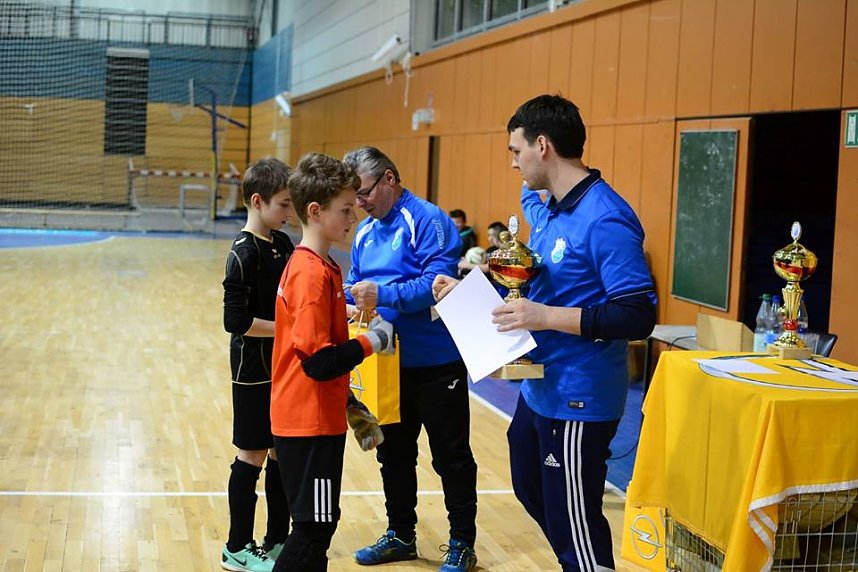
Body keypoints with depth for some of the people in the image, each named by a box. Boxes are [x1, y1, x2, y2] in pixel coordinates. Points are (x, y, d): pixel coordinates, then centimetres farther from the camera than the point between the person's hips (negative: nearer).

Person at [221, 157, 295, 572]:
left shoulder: (283, 244, 7)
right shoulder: (244, 253, -17)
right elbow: (236, 320, -21)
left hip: (283, 368, 8)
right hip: (255, 371, -8)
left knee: (282, 453, 14)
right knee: (252, 457, 2)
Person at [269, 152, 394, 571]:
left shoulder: (314, 265, 10)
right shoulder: (314, 273, -19)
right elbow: (318, 361, -24)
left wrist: (348, 403, 19)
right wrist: (373, 341, -12)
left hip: (316, 417, 9)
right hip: (310, 423, -9)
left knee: (317, 524, 16)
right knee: (314, 527, -1)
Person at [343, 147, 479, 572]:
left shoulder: (426, 220, -14)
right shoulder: (365, 232, 9)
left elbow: (439, 281, -24)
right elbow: (355, 287, 12)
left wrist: (384, 295, -31)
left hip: (436, 363, -8)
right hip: (389, 363, 8)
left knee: (451, 456, 3)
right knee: (393, 452, 17)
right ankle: (400, 535, 32)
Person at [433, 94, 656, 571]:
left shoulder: (605, 220, -22)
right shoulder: (545, 209, 7)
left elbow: (639, 317, -27)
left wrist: (548, 317, -31)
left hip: (578, 401, -10)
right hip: (539, 390, 10)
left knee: (573, 522, 0)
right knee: (531, 488, 26)